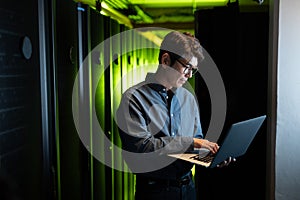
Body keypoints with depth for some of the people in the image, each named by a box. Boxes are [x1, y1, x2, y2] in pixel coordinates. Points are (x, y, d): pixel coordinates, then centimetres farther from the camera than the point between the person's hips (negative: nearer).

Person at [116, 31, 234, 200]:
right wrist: (190, 142, -20)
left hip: (187, 186, 6)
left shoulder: (189, 98, 8)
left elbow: (197, 140, 12)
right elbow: (140, 145, -22)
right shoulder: (134, 98, -12)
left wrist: (212, 154, -9)